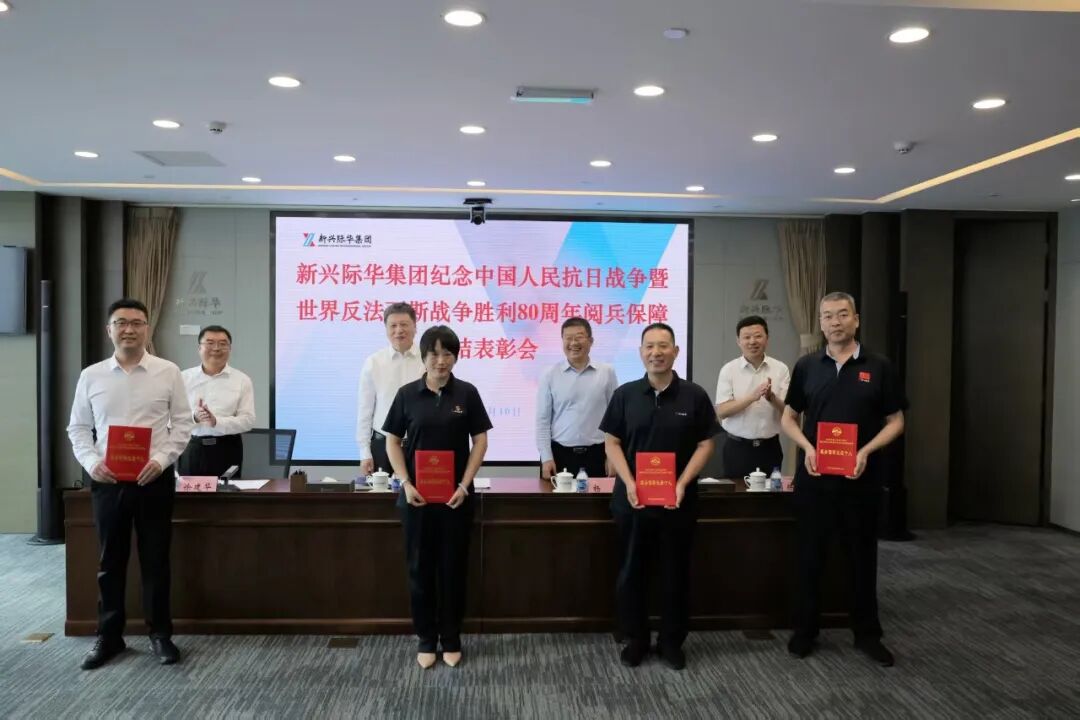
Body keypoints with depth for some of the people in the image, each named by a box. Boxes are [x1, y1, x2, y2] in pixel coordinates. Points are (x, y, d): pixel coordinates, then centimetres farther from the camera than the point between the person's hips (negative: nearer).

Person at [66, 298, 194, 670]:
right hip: (107, 481, 2)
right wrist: (92, 463, -9)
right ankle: (109, 636, 25)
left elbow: (182, 423, 0)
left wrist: (161, 460, -14)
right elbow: (78, 428, 8)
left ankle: (160, 634, 19)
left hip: (154, 480, -2)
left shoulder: (168, 373, -1)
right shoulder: (91, 376, 4)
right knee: (110, 561, 11)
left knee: (156, 560, 6)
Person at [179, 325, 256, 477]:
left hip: (227, 449, -1)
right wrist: (194, 417, -19)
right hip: (191, 449, 1)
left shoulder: (242, 380, 3)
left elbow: (248, 420, -5)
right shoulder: (184, 378, 6)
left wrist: (217, 422, -20)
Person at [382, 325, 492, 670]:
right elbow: (393, 441, 3)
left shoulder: (467, 393, -2)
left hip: (456, 494, 0)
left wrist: (465, 484, -9)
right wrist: (406, 483, -8)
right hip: (417, 494, 0)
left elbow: (480, 441, 0)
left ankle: (451, 639, 21)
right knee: (420, 567, 7)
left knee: (453, 567, 7)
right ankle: (426, 639, 21)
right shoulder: (407, 394, -1)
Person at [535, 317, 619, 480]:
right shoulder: (550, 375, 0)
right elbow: (543, 419, 1)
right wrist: (546, 457, -4)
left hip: (596, 454, 0)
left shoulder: (607, 372, 1)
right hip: (560, 453, 0)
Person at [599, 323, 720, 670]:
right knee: (632, 570, 9)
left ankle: (672, 642, 24)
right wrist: (629, 483, -11)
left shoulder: (694, 396, 0)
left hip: (679, 499, 0)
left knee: (676, 572, 9)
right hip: (633, 497, 1)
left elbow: (705, 444, 0)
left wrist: (682, 484, -11)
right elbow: (612, 442, 2)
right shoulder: (625, 394, 2)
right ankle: (635, 640, 24)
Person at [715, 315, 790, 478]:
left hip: (770, 447, 1)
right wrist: (752, 397, -23)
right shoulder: (729, 370, -2)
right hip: (737, 447, -1)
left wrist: (771, 398, -23)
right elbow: (721, 411, -10)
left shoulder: (781, 369, 1)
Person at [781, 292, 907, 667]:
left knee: (863, 556, 10)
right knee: (810, 556, 8)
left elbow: (895, 421, 2)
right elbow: (789, 417, 9)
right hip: (813, 476, 1)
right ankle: (804, 630, 21)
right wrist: (807, 447, -10)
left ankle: (867, 633, 24)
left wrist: (866, 452, -14)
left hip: (861, 478, -1)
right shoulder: (806, 366, 4)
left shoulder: (879, 367, 0)